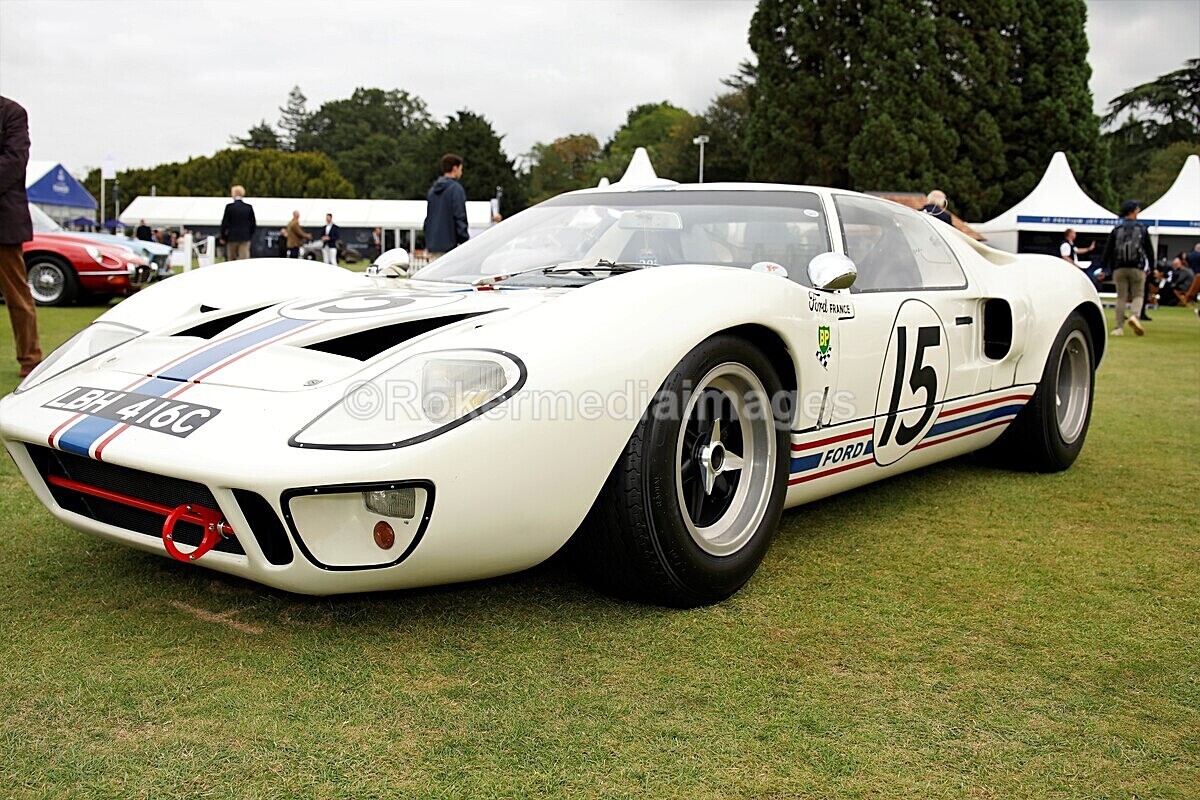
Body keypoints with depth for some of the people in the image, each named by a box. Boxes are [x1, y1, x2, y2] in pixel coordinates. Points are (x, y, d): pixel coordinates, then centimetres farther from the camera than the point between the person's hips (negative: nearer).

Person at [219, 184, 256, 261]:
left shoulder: (229, 207, -7)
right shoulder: (249, 207, 0)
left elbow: (224, 223, -5)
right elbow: (253, 224, 4)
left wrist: (223, 237, 5)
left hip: (232, 238, -1)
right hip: (245, 238, 1)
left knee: (231, 260, 13)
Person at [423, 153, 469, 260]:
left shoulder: (433, 189, 15)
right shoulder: (456, 188, -9)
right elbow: (460, 217, -14)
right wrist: (465, 243, -10)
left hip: (432, 245, 8)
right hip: (449, 246, -7)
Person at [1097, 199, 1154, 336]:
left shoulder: (1116, 229, 5)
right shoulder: (1142, 229, 4)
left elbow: (1108, 250, 3)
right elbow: (1149, 250, 7)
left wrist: (1104, 268, 6)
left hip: (1119, 268, 1)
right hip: (1137, 268, -1)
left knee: (1121, 297, 5)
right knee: (1138, 295, 6)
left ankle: (1119, 327, 3)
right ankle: (1135, 316, -22)